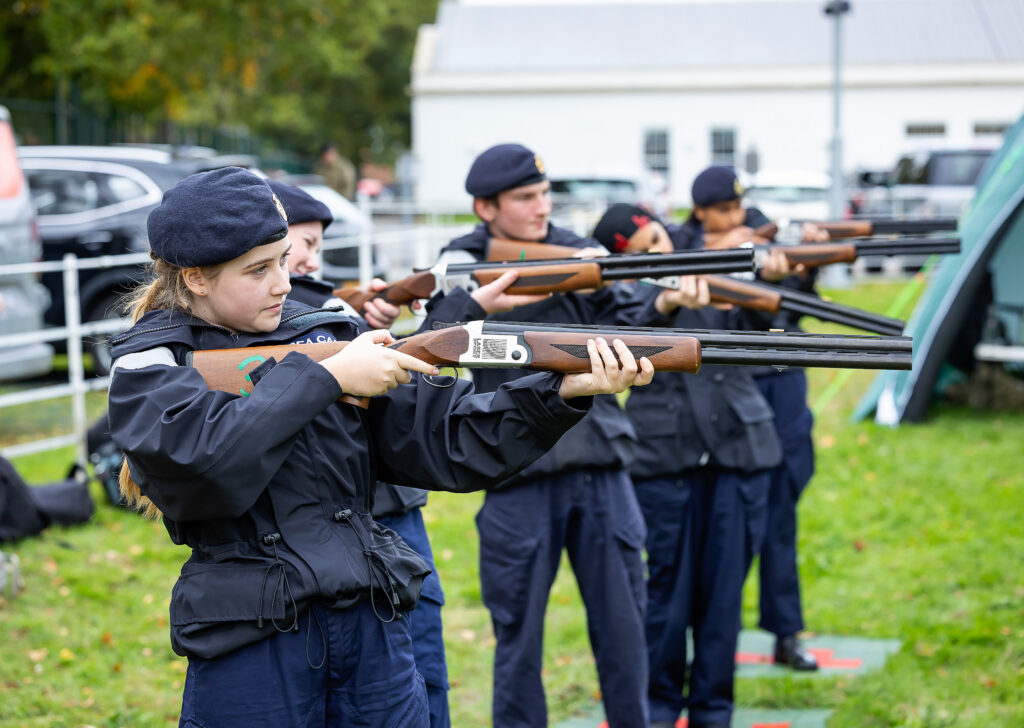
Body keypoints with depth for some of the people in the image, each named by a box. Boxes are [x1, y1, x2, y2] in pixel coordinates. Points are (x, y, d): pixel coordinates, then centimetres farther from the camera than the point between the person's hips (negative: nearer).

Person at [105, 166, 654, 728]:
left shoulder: (326, 335, 7)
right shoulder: (150, 364, -3)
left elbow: (440, 436, 1)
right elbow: (204, 461, -23)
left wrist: (564, 392, -12)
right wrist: (326, 378, -18)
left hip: (372, 627, 4)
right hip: (249, 648, -4)